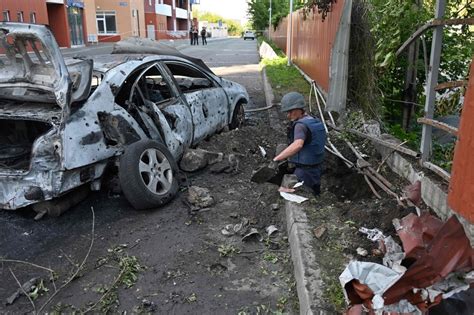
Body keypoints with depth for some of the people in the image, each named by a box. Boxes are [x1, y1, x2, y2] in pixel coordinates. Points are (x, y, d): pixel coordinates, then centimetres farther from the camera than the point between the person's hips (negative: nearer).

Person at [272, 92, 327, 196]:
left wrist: (276, 159, -43)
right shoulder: (316, 122, 9)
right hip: (316, 170, 9)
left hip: (304, 172, -9)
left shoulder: (301, 125, -20)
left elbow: (297, 145, -40)